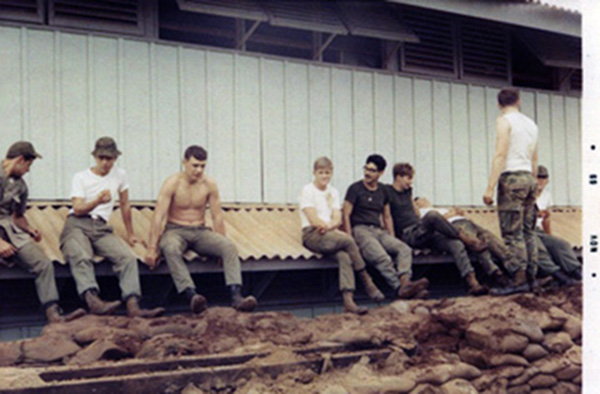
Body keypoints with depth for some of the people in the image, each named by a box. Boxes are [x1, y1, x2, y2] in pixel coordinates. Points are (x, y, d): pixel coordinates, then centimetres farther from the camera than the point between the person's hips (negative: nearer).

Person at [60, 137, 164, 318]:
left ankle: (133, 306, -38)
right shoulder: (80, 177, 8)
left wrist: (130, 234, 26)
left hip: (101, 228, 2)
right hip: (77, 225, -2)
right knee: (82, 258, -36)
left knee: (128, 257, -26)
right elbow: (78, 210, -3)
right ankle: (94, 301, -54)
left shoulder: (120, 175, 16)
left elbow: (125, 205, 24)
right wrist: (98, 201, -22)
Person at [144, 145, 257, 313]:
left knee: (229, 246, -25)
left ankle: (236, 296, -36)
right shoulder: (173, 183, -10)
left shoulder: (209, 184, 0)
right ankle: (191, 295, -50)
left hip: (200, 231, 3)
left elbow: (217, 216, 4)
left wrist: (221, 247, 1)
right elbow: (158, 216, -14)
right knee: (170, 249, -39)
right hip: (175, 230, -3)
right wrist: (152, 249, -20)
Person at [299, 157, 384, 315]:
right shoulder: (307, 191, 2)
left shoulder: (333, 192, 19)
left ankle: (348, 300, -38)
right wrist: (334, 229, -13)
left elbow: (337, 219, 8)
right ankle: (367, 281, -15)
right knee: (348, 240, -28)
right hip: (312, 235, -5)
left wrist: (328, 226, -14)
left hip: (330, 233, 5)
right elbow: (313, 220, -8)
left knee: (344, 256, -28)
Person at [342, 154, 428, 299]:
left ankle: (404, 283, -43)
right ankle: (400, 287, -41)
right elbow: (346, 215, -2)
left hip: (379, 230, 5)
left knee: (404, 249, -23)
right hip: (360, 229, -5)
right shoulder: (355, 188, 3)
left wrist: (392, 237, 12)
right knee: (382, 258, -32)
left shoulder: (382, 190, 20)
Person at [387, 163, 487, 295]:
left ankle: (473, 283, -29)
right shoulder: (387, 192, -1)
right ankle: (466, 239, -20)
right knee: (432, 215, -34)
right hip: (408, 235, -7)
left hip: (424, 233, 8)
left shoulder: (407, 191, 22)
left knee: (455, 244, -18)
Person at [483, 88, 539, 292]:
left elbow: (500, 155, -14)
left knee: (513, 233, -8)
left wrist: (490, 188, -16)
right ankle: (532, 278, 11)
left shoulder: (504, 121, -5)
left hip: (512, 178, -8)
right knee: (528, 232, 10)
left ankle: (519, 280, -11)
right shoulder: (531, 124, 18)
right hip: (529, 178, 8)